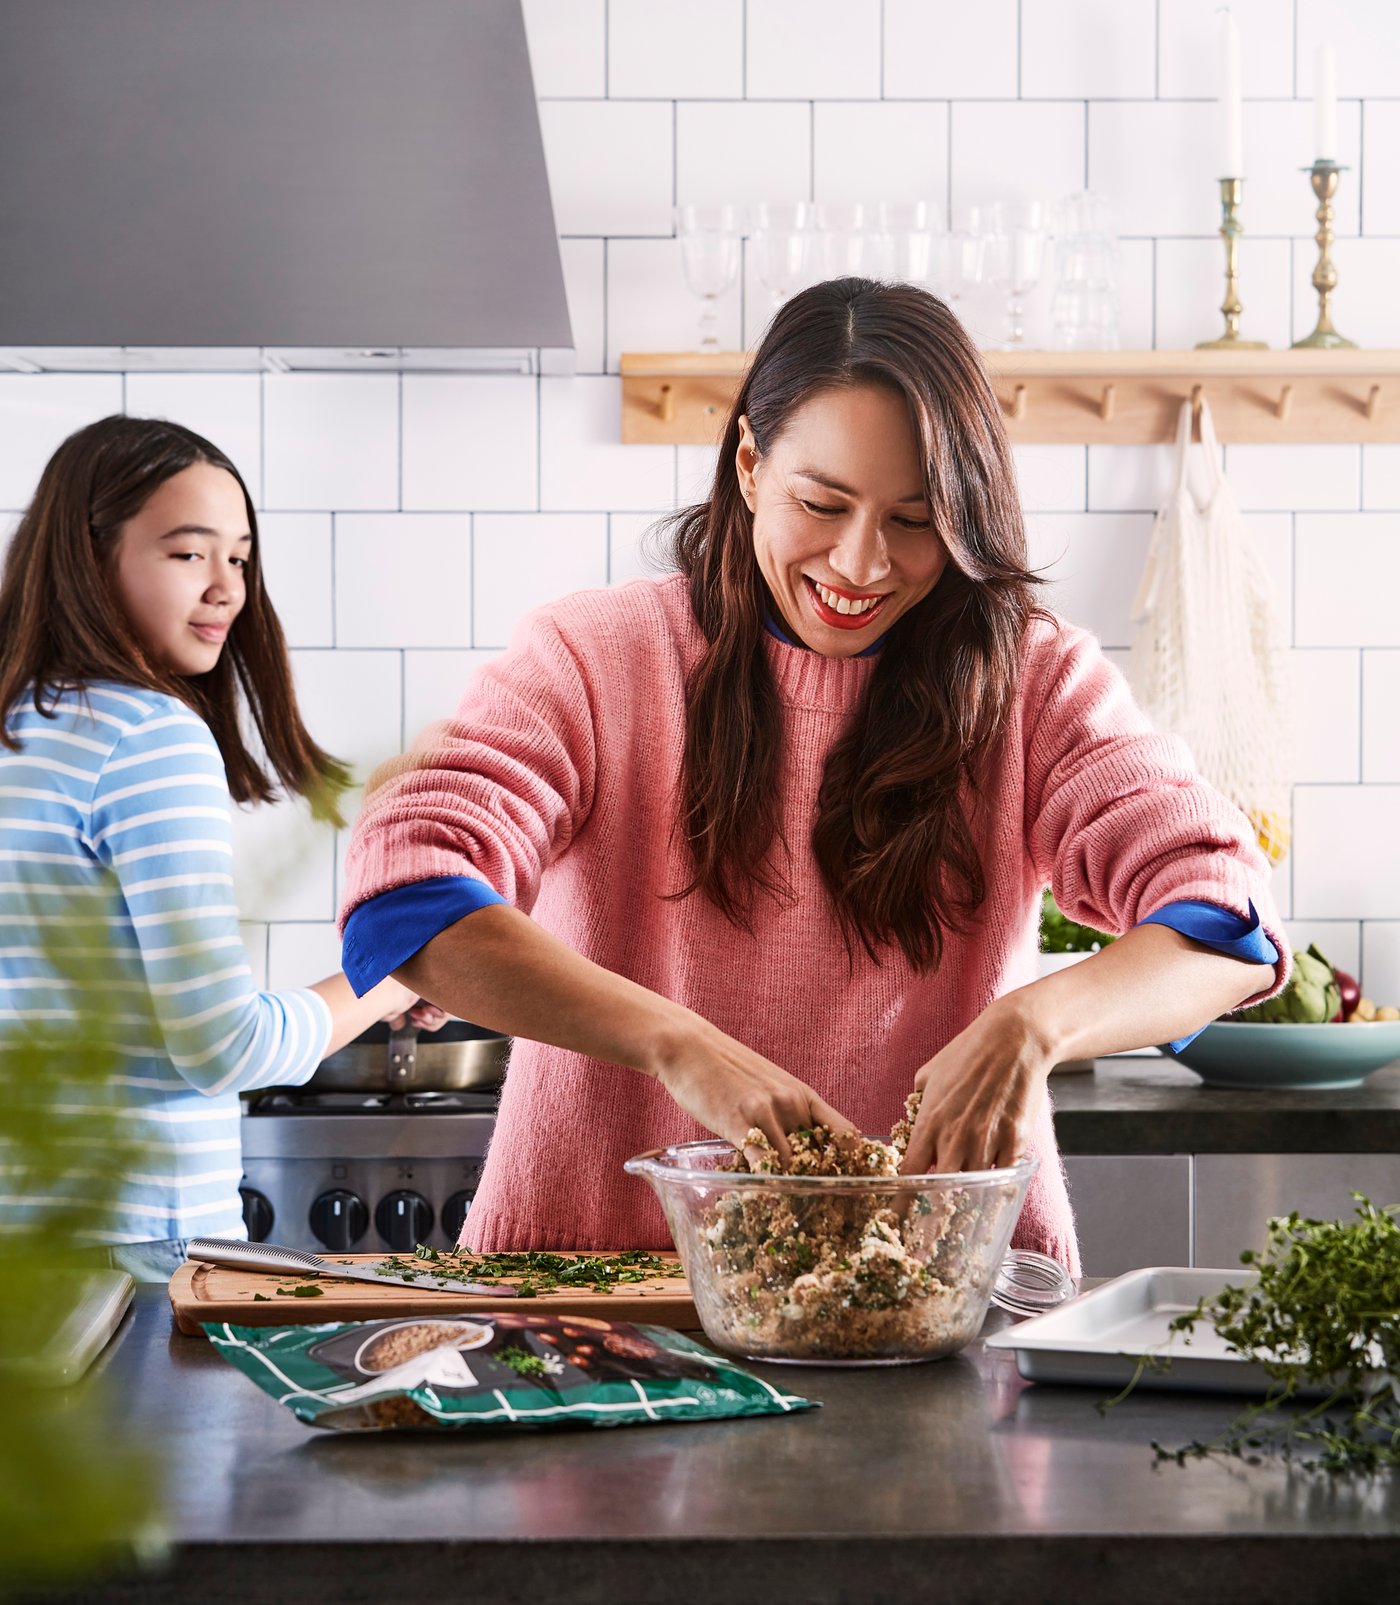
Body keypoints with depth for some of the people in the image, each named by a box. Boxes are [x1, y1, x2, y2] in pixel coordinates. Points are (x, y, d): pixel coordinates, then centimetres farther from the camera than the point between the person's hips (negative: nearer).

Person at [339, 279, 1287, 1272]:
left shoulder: (1032, 679, 4)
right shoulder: (596, 660, 1)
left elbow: (1227, 918, -9)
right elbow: (408, 893, -14)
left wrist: (1032, 1025, -30)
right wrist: (678, 1044, -28)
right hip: (604, 1280, -2)